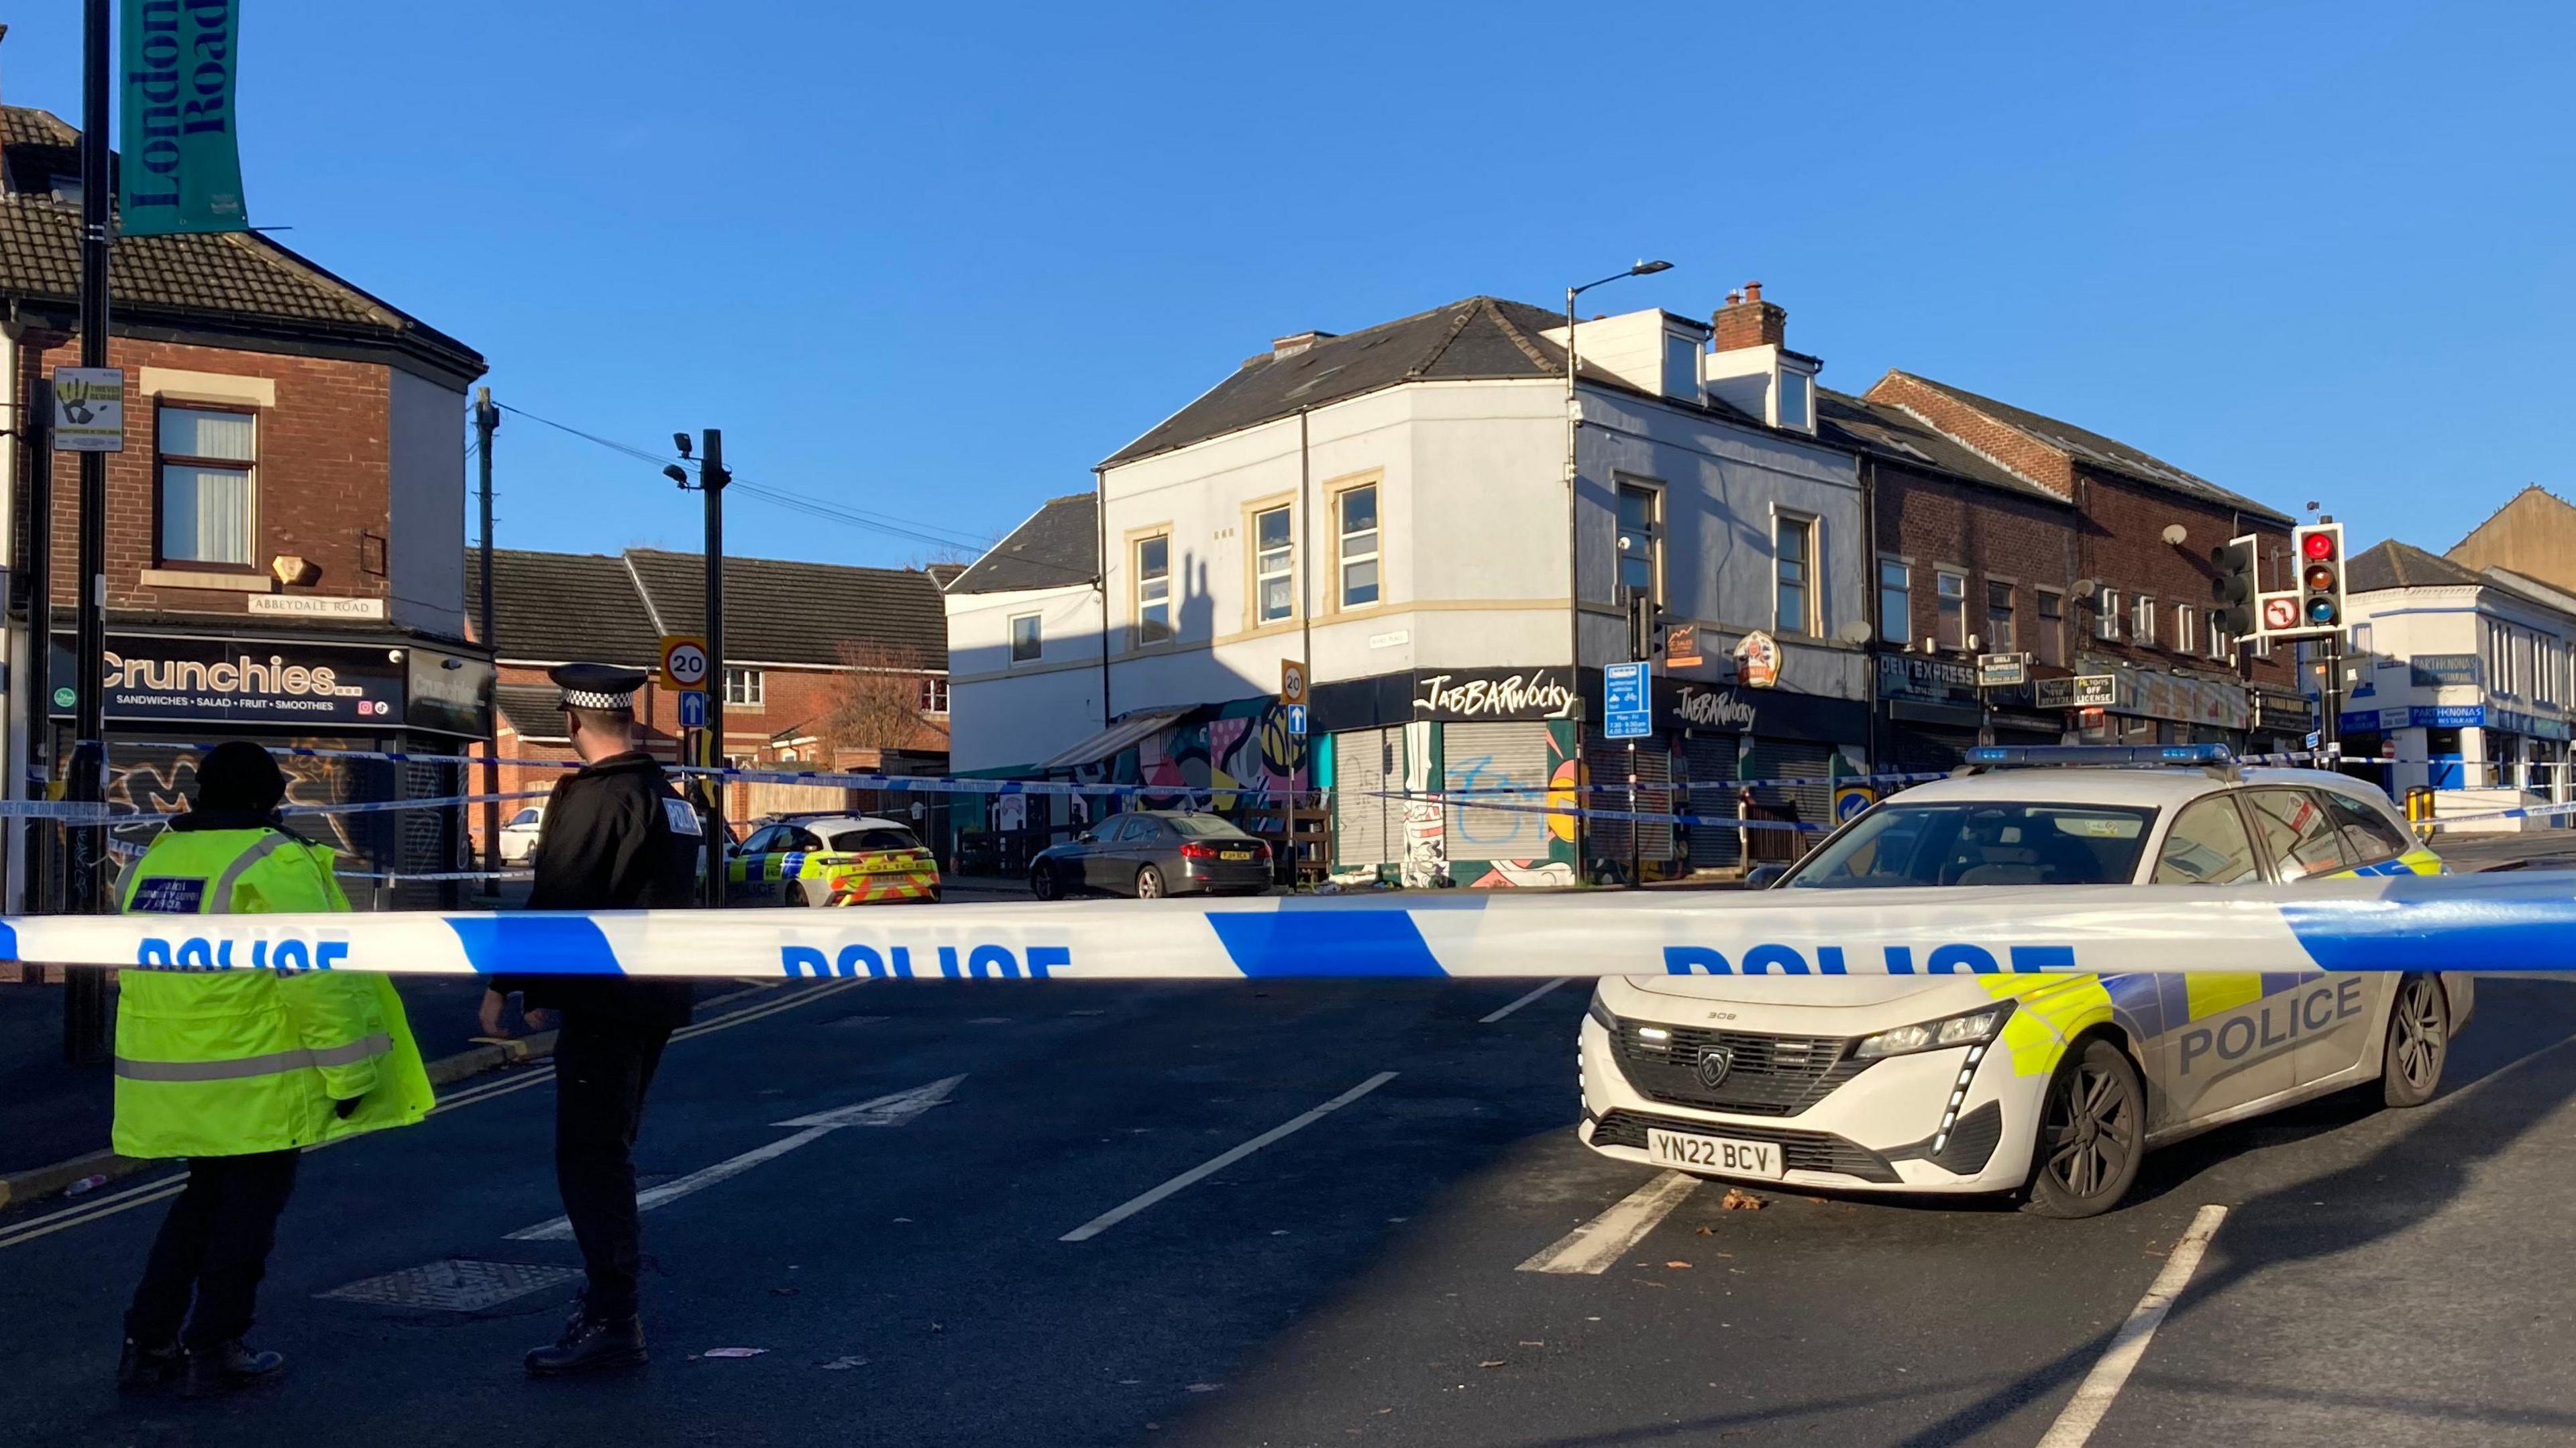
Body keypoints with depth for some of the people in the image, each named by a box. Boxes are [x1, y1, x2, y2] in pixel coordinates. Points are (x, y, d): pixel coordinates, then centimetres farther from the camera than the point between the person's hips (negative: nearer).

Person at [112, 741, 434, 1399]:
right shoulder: (271, 864, -13)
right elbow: (318, 978, -18)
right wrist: (351, 1072, -12)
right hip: (252, 1084, -7)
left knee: (204, 1196, 22)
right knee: (251, 1203, 7)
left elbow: (144, 968, 21)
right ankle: (213, 1350, 12)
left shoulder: (154, 858, 12)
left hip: (166, 1080, 7)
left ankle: (148, 1342, 24)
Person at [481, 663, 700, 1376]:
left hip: (604, 1005, -10)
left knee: (591, 1160, -6)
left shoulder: (593, 796, -15)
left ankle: (612, 1322, -5)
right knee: (608, 1153, 19)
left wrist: (504, 985, -10)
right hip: (654, 1000, 10)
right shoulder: (670, 797, 14)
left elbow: (553, 903, -19)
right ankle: (611, 1297, 29)